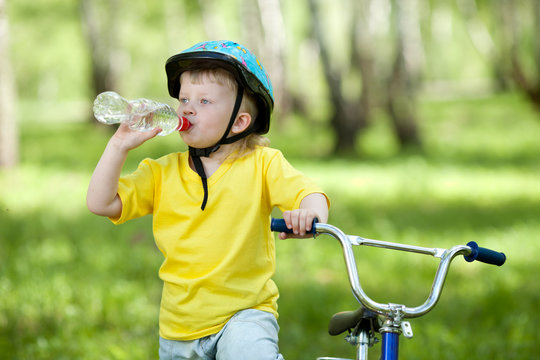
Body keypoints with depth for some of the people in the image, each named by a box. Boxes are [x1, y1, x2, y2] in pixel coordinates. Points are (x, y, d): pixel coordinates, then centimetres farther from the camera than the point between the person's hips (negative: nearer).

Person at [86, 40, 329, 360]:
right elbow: (101, 203, -1)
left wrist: (309, 214, -38)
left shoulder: (262, 164, -2)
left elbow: (308, 193, -14)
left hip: (245, 311, -4)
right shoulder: (162, 174, 4)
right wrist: (120, 145, -10)